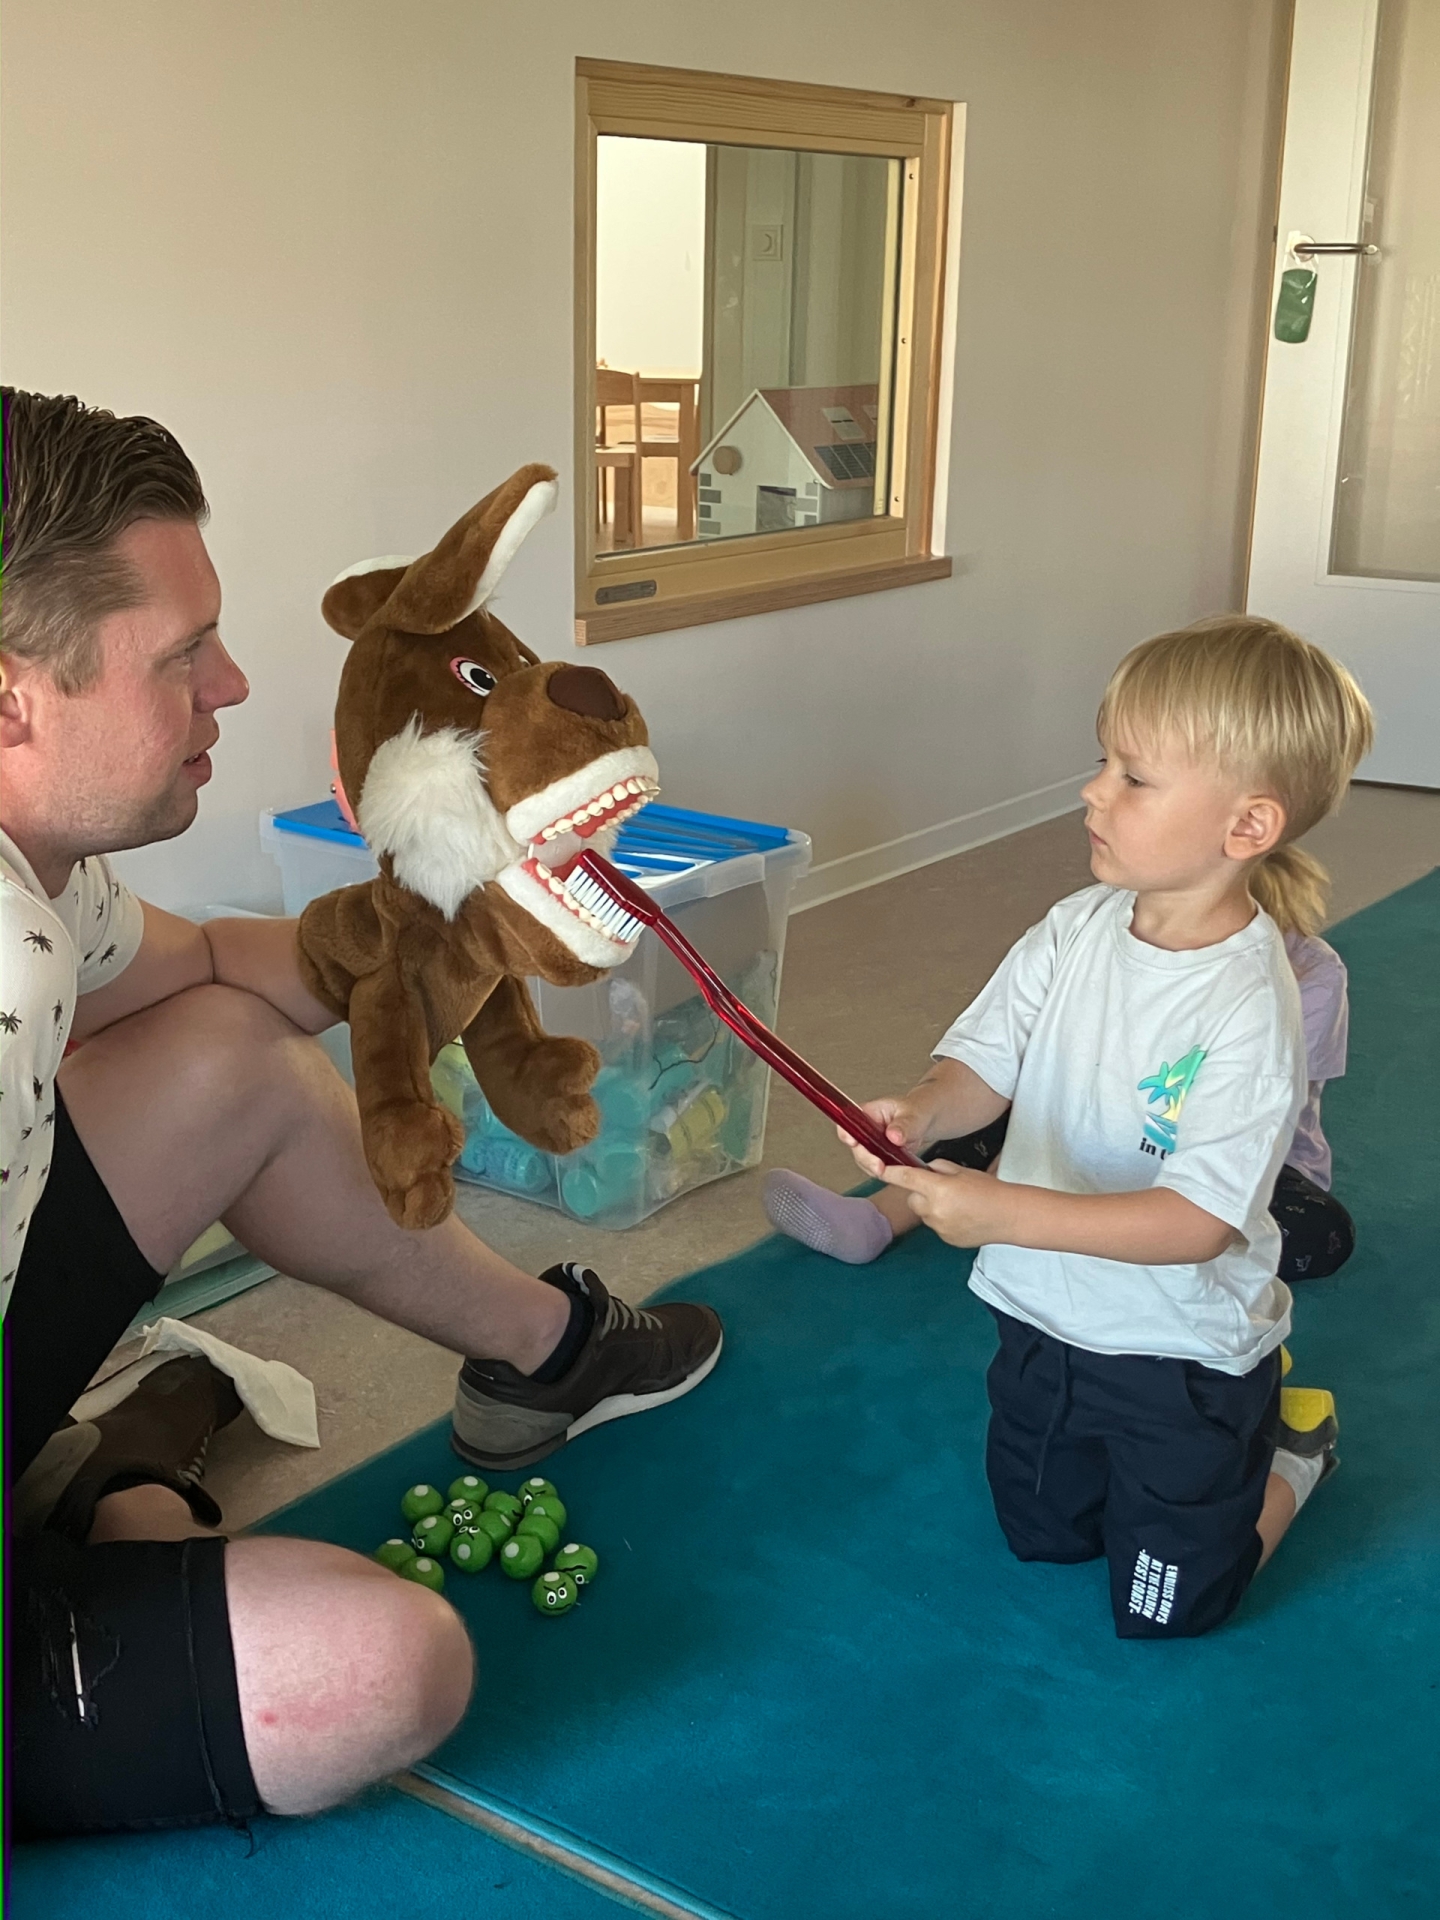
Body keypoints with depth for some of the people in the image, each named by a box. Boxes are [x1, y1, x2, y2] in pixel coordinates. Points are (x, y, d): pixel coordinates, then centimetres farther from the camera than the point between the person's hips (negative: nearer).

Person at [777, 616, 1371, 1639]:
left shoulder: (1250, 1006, -28)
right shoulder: (1077, 930, -10)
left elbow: (1198, 1220, -31)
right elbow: (986, 1064, -7)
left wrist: (1006, 1212, -39)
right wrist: (922, 1113, -30)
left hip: (1182, 1353, -5)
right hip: (1044, 1322, 6)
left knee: (1164, 1611, 12)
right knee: (1038, 1537, 26)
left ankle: (1292, 1449, 33)